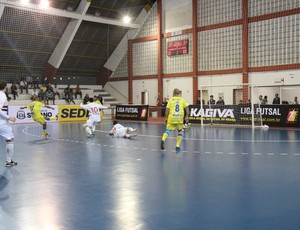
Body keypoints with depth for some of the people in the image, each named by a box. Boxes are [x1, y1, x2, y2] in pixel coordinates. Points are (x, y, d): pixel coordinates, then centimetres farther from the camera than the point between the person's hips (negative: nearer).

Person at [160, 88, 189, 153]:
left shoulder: (171, 99, 7)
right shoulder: (182, 99, 12)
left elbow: (167, 109, -1)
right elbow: (186, 108, 2)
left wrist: (166, 118, 5)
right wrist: (187, 116, 4)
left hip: (171, 118, -1)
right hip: (180, 118, 1)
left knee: (168, 130, 2)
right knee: (179, 131, 18)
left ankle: (163, 140, -28)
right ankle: (177, 146, 13)